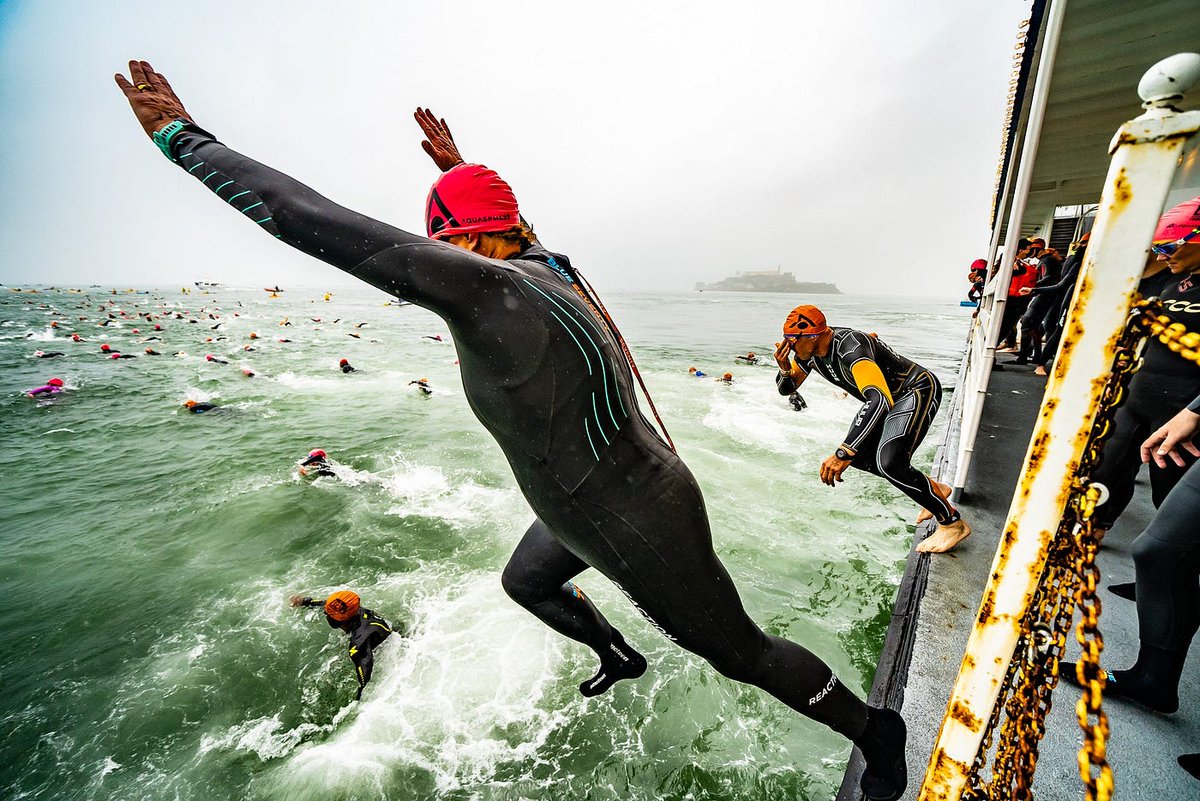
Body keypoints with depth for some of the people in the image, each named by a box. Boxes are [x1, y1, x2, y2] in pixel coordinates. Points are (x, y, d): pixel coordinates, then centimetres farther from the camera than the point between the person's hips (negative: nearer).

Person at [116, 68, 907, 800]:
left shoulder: (488, 288, -31)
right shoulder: (552, 269, -4)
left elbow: (312, 222, -28)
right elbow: (515, 232, 20)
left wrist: (181, 135, -12)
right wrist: (458, 170, 33)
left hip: (641, 531, -9)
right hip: (593, 504, 9)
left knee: (740, 653, 16)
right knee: (524, 582, 31)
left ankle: (877, 732, 48)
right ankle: (620, 657, 59)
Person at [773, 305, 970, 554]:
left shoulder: (850, 346, -36)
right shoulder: (810, 350, -9)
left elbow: (880, 400, -48)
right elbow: (786, 388, 2)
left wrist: (842, 454, -54)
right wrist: (784, 368, -23)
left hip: (919, 390, -9)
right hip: (891, 397, 9)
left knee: (889, 462, -25)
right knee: (858, 456, 7)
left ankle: (952, 522, 0)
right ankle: (933, 489, 25)